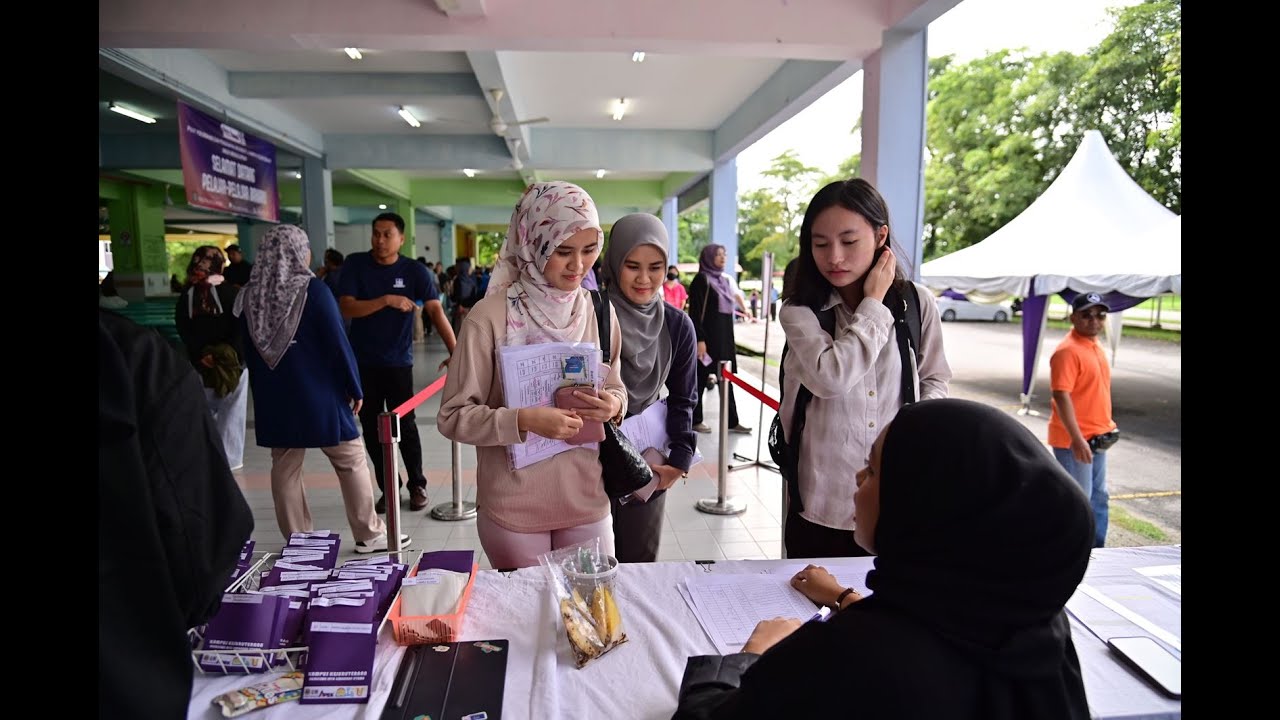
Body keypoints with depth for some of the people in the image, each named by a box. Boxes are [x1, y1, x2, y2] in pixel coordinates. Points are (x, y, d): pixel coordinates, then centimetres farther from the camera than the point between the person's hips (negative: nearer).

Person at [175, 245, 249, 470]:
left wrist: (200, 356, -5)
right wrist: (230, 354, -9)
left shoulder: (185, 296, 5)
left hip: (200, 363, 3)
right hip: (232, 360, -3)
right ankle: (229, 458, 5)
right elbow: (239, 328, -11)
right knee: (231, 412, 3)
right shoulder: (230, 292, -6)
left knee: (206, 411, 13)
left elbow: (183, 332, 0)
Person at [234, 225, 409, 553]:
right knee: (350, 460, 5)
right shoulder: (313, 290, -12)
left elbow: (248, 350, 12)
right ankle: (369, 534, 11)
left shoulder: (249, 296, 3)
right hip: (318, 392, -5)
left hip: (273, 397, 5)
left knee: (285, 467, 12)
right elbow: (337, 342, -12)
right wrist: (355, 388, -4)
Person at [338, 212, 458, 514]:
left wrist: (455, 352, -27)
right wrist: (387, 300, -23)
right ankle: (387, 488, 23)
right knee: (372, 429, 9)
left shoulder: (415, 271, -7)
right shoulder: (355, 264, -4)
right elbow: (346, 308, -11)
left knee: (406, 426, 2)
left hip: (398, 362, -2)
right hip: (363, 362, 2)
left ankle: (417, 486, 19)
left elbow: (436, 311, -16)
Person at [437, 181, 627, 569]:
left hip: (586, 501, 3)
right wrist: (524, 420, -25)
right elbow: (453, 417, -10)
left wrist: (614, 404, -12)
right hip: (513, 508, -3)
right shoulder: (489, 317, -14)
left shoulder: (599, 311, -1)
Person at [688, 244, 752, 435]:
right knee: (700, 379, 3)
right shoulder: (702, 279, -10)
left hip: (724, 337, 8)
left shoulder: (724, 280, 13)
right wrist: (699, 339, -21)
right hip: (707, 337, -8)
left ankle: (732, 421, 14)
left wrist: (732, 334, 17)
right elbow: (695, 313, -15)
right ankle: (695, 420, 14)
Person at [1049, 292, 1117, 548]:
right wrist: (1077, 439, -27)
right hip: (1073, 440, -9)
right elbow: (1061, 396, -24)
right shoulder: (1068, 350, -18)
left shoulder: (1095, 346, 11)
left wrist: (1106, 427, 18)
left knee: (1098, 497, 18)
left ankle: (1096, 549, 31)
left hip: (1097, 437, 9)